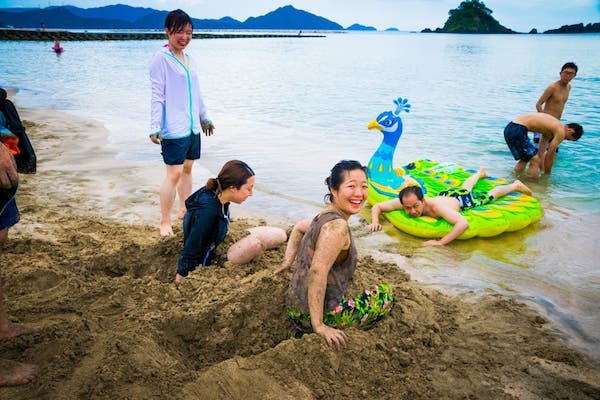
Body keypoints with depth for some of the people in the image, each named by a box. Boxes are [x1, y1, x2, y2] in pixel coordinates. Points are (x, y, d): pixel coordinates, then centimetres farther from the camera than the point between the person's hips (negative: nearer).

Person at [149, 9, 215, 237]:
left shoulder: (188, 58, 14)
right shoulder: (161, 58, -8)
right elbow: (157, 96, -12)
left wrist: (204, 117, 27)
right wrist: (155, 128, -18)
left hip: (192, 127, 8)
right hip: (173, 130, -8)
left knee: (187, 168, 15)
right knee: (174, 174, -8)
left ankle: (184, 210, 30)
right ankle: (165, 222, 3)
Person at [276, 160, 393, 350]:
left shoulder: (325, 215, 5)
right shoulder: (337, 226, -25)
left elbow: (298, 228, 24)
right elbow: (317, 272, -31)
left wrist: (288, 261, 25)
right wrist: (319, 326, -28)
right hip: (315, 313, -9)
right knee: (385, 295, 5)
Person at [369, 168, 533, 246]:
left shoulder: (436, 206, -52)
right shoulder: (404, 202, -38)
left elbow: (463, 223, -63)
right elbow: (377, 207, -28)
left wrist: (440, 242, -69)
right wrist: (375, 221, -48)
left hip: (463, 199, -6)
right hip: (446, 194, 6)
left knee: (490, 195, 25)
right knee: (464, 187, 40)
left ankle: (515, 185, 52)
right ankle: (480, 173, 72)